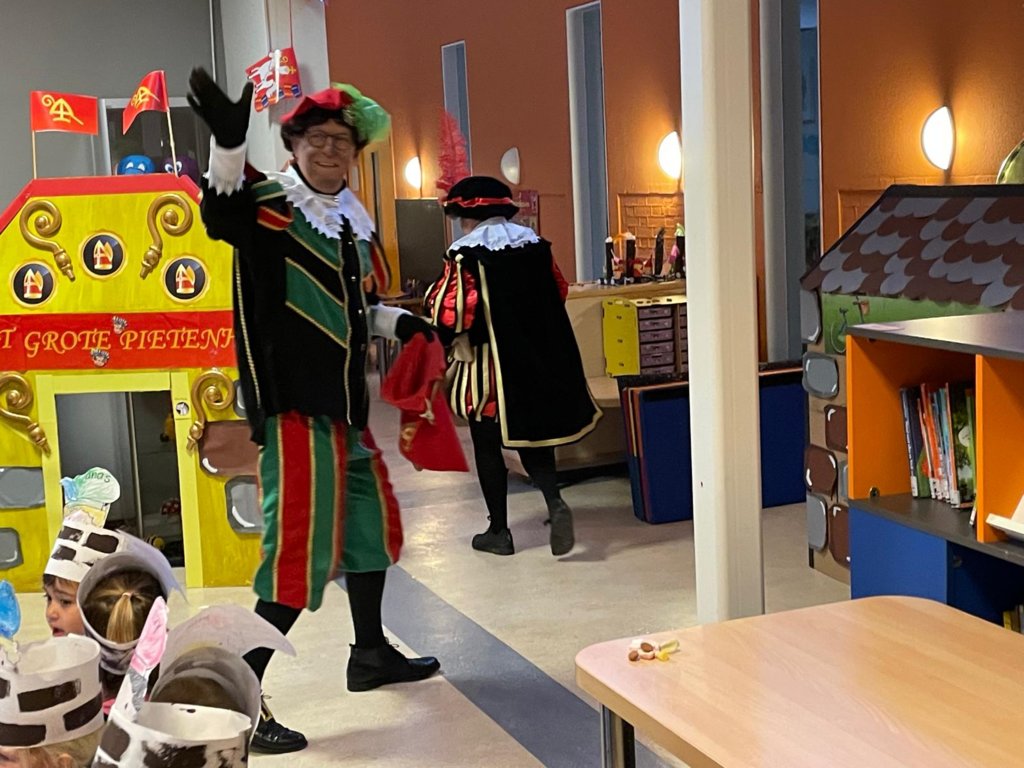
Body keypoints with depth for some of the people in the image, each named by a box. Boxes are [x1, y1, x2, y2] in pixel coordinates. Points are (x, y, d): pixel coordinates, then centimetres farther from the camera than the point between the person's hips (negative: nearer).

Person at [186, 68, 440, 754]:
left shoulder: (354, 221, 13)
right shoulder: (272, 202, -11)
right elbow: (224, 215, -35)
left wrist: (399, 322, 8)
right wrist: (229, 143, -52)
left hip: (345, 403, 9)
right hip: (292, 404, -9)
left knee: (371, 521, 22)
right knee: (302, 547, -13)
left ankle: (372, 654, 41)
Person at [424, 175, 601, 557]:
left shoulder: (465, 256, -13)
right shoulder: (536, 246, 4)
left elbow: (449, 312, -21)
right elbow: (560, 293, 12)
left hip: (488, 366, -5)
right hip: (538, 361, 5)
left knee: (488, 447, 8)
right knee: (532, 437, 15)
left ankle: (499, 531, 13)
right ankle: (555, 502, -8)